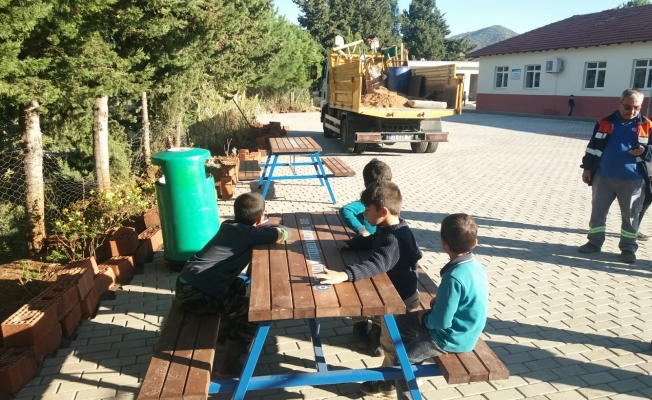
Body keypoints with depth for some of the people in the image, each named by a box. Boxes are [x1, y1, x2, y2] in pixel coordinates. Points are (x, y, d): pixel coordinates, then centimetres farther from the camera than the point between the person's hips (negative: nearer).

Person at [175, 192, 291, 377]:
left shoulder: (230, 226, 10)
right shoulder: (247, 233, -13)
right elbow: (284, 233, -16)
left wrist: (264, 228, 9)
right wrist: (267, 227, 4)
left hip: (189, 284, 9)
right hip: (195, 294, -9)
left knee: (239, 285, 28)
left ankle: (225, 332, 37)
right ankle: (231, 365, 0)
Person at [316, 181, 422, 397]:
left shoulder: (394, 239, -35)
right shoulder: (388, 229, -3)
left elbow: (376, 264, -51)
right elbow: (372, 241, 15)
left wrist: (344, 275, -63)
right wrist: (350, 244, -3)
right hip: (393, 291, 10)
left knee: (391, 342, 12)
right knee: (391, 338, 27)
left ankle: (388, 383, 34)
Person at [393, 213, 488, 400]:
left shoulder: (454, 277, -32)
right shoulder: (477, 266, -5)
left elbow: (442, 321, -26)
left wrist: (424, 318, -6)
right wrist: (440, 301, 3)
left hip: (452, 338, -9)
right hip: (465, 329, 9)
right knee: (401, 322, 17)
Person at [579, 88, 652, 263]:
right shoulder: (605, 122, 3)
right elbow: (593, 147, 8)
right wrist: (587, 168, 4)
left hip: (632, 180, -1)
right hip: (603, 177, 1)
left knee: (630, 215, 8)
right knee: (597, 211, 9)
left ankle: (628, 248, 19)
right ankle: (594, 242, 22)